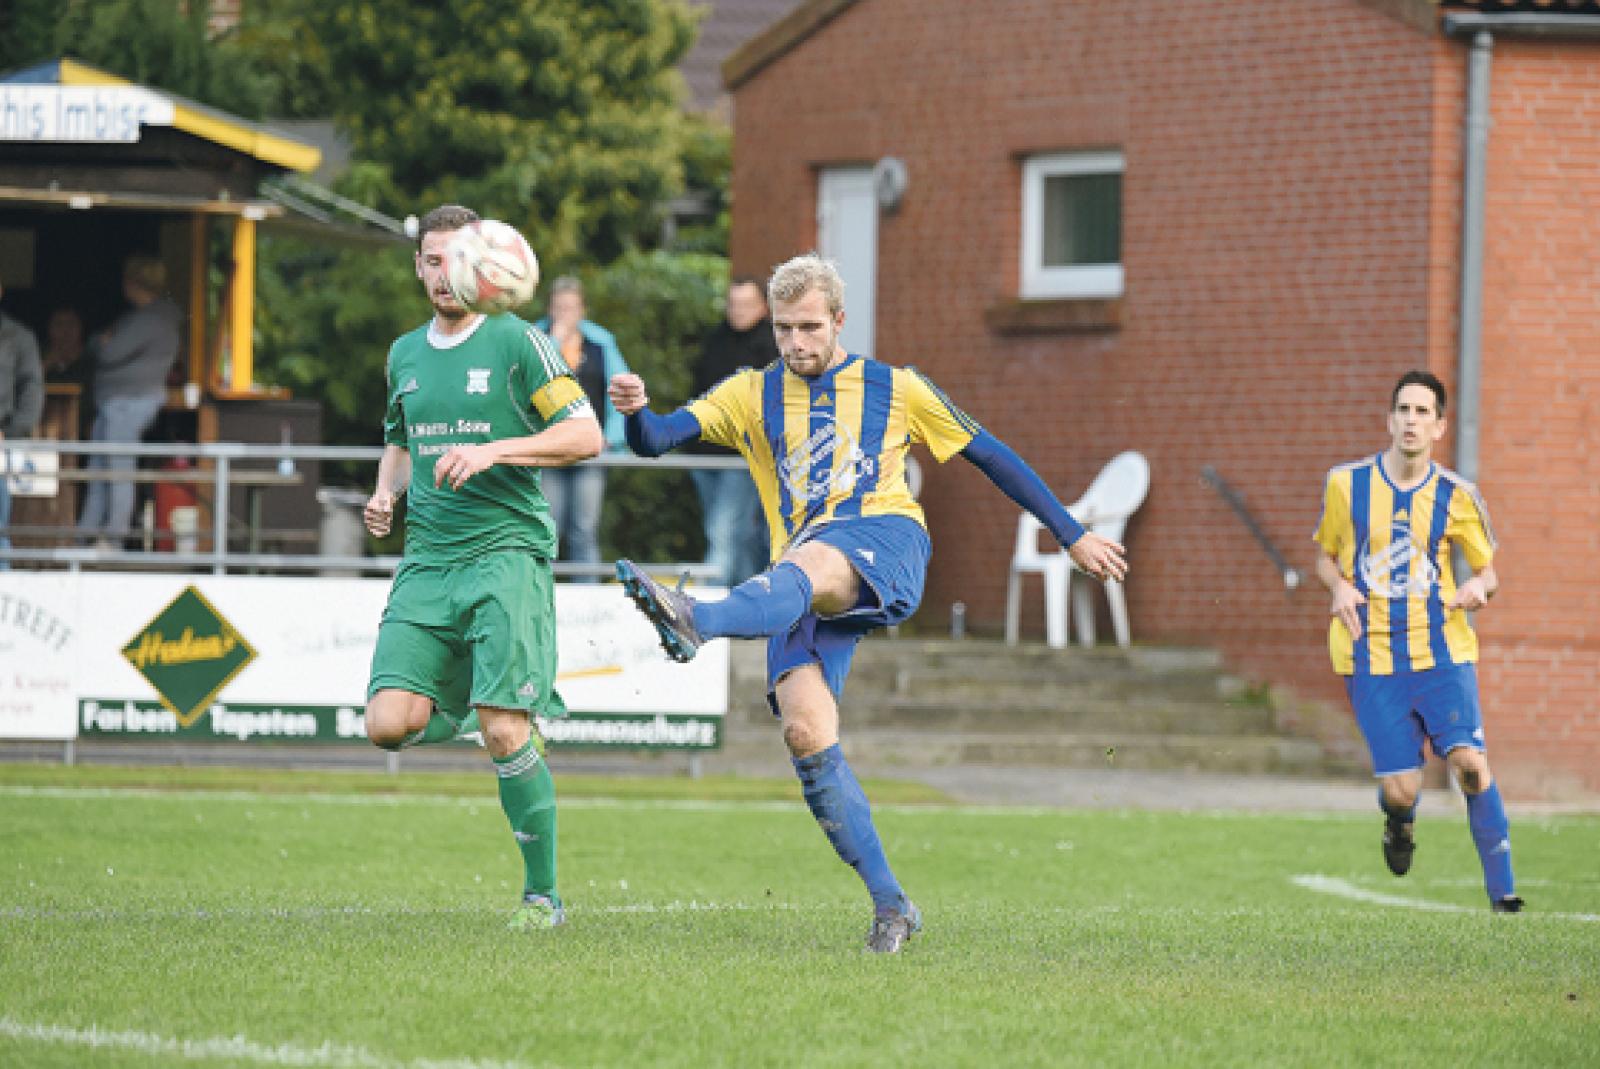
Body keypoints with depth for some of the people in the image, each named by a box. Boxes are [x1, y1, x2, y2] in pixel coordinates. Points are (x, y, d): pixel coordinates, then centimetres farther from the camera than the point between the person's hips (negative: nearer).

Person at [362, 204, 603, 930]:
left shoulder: (516, 343, -1)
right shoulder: (405, 354, 16)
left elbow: (585, 436, -5)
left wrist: (495, 451, -16)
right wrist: (386, 494, 11)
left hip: (507, 550, -5)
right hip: (427, 562, 5)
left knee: (506, 734, -15)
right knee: (390, 724, -12)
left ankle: (542, 895, 0)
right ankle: (459, 711, 25)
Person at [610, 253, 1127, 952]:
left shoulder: (896, 389, 16)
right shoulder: (752, 396, 19)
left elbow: (989, 456, 22)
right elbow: (656, 440, 8)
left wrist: (1073, 536, 23)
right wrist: (635, 410, -16)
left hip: (886, 537, -3)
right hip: (805, 581, 3)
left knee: (807, 563, -39)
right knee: (804, 731, -18)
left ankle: (697, 622, -70)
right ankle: (890, 904, -11)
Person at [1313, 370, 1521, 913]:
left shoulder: (1456, 496, 2)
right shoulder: (1346, 483, 3)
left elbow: (1487, 570, 12)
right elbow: (1325, 557, 15)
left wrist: (1479, 588, -12)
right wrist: (1340, 586, -7)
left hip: (1441, 650, 0)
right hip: (1372, 656, 0)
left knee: (1470, 762, -18)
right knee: (1401, 790, -6)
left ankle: (1501, 888, -5)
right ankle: (1399, 822, 34)